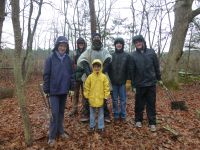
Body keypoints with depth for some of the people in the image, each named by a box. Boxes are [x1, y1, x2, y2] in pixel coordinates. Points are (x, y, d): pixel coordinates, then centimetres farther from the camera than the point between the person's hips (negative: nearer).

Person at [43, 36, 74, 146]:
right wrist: (46, 89, -5)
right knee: (55, 113, -3)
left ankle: (60, 131, 30)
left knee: (61, 112, 15)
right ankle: (52, 136, 12)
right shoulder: (51, 58, -5)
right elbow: (46, 75, -5)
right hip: (54, 90, -3)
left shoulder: (68, 59, 3)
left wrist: (71, 87, 5)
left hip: (64, 90, 3)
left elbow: (71, 74, 8)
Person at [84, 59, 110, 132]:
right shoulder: (90, 76, -4)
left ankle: (101, 127, 27)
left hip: (101, 99, 0)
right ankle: (92, 126, 32)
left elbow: (106, 87, -2)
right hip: (92, 99, 1)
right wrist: (86, 96, 0)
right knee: (92, 113, 16)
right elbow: (86, 87, 0)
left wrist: (106, 97, -3)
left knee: (101, 114, 12)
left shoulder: (104, 77, -5)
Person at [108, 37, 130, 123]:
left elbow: (128, 69, 1)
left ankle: (123, 116, 20)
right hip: (113, 82, 1)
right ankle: (116, 115, 21)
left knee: (123, 99, 6)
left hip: (122, 81, -1)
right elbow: (108, 69, 5)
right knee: (114, 99, 8)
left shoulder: (127, 55, 3)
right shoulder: (111, 55, 6)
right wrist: (110, 79, -1)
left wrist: (126, 80, -6)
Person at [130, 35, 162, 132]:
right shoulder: (133, 55, -2)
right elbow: (132, 70, -1)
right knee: (139, 104, 11)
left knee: (151, 104, 9)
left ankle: (152, 123, 20)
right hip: (139, 84, -1)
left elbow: (156, 66, 7)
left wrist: (159, 79, 8)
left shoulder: (151, 52, 2)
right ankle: (138, 120, 28)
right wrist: (133, 83, -1)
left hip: (151, 83, 1)